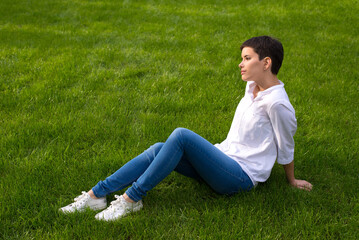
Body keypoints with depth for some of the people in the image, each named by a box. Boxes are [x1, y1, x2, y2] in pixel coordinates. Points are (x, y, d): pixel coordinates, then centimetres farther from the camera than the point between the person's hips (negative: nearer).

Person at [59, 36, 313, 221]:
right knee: (158, 150, -13)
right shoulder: (253, 86, 9)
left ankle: (132, 198, -22)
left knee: (181, 135, -28)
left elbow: (286, 148, -5)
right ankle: (96, 194, -14)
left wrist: (292, 181, 7)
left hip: (241, 176, -8)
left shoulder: (277, 103, -18)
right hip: (225, 159, 9)